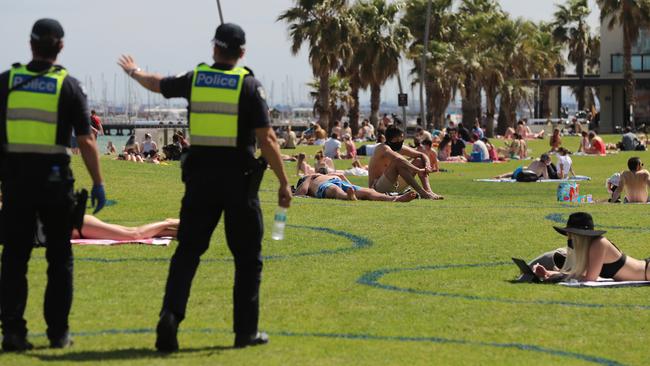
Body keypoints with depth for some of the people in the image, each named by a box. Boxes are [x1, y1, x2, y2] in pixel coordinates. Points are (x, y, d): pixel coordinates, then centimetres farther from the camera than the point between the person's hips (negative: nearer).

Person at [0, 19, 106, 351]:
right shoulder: (69, 86, -4)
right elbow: (86, 141, -7)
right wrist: (98, 183, -1)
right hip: (54, 177, -1)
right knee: (60, 256, 10)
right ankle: (58, 332, 11)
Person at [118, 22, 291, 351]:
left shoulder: (194, 80, 4)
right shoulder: (249, 85, -6)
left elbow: (156, 83, 25)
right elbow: (267, 140, -10)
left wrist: (134, 71, 47)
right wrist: (284, 183, -5)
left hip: (200, 176, 3)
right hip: (239, 177, -3)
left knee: (187, 251, 8)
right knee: (247, 257, 8)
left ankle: (170, 314, -8)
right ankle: (246, 331, 10)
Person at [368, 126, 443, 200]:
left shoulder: (401, 148, 7)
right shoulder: (383, 148, -17)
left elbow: (422, 155, 11)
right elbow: (399, 160, -36)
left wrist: (427, 166, -11)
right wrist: (419, 170, -36)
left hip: (396, 186, 9)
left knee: (419, 161, 4)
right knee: (397, 163, -33)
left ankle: (428, 190, -16)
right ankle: (422, 192, -40)